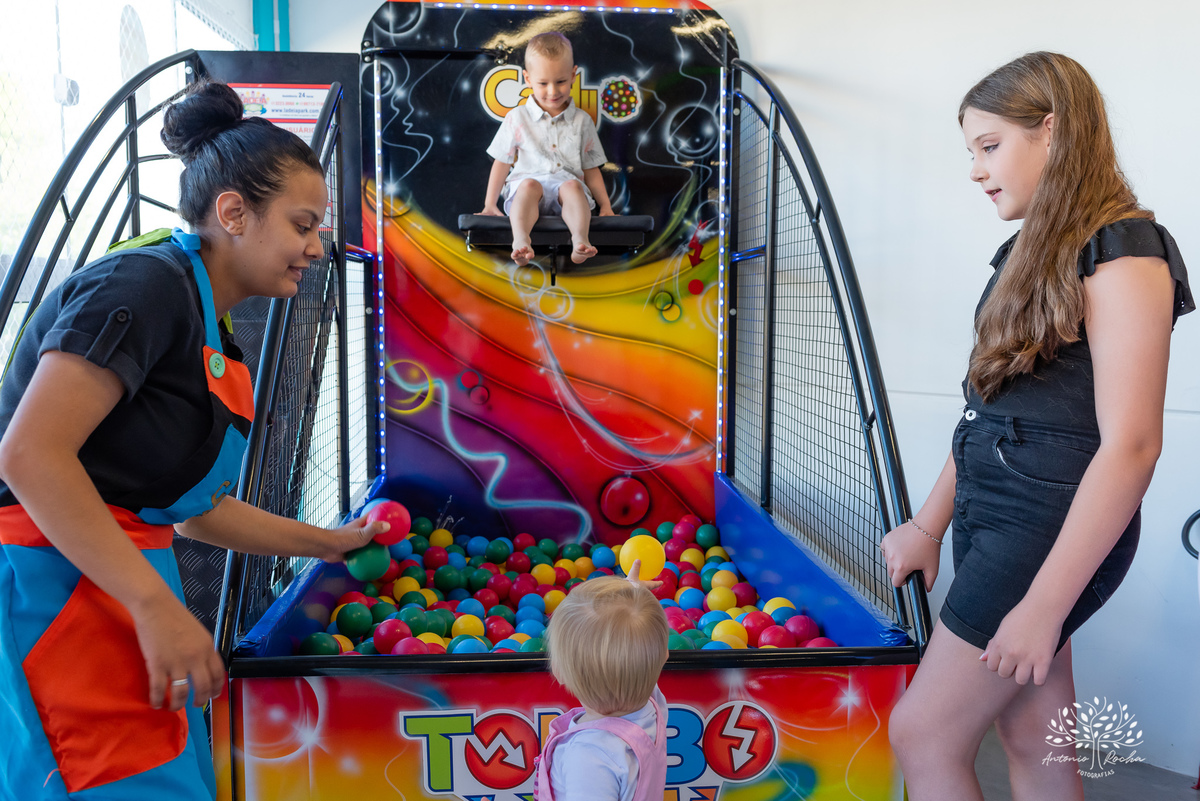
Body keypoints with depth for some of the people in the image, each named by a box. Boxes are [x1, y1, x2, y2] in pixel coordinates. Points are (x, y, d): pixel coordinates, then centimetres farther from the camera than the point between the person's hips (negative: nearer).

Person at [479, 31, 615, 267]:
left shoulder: (581, 121, 15)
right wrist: (490, 205, 6)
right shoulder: (517, 119, 10)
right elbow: (502, 162, 12)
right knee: (529, 185, -36)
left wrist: (606, 207, 11)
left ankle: (579, 239, -55)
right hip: (526, 179, -1)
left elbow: (590, 168, 18)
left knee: (573, 186, -33)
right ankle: (521, 240, -58)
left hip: (567, 180, 1)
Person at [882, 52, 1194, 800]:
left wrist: (1045, 603, -21)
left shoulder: (1124, 252, -14)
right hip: (995, 515, 8)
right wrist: (929, 524, 15)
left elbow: (1131, 445, -20)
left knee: (923, 735, 0)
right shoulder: (1033, 251, 12)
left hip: (1054, 531, -8)